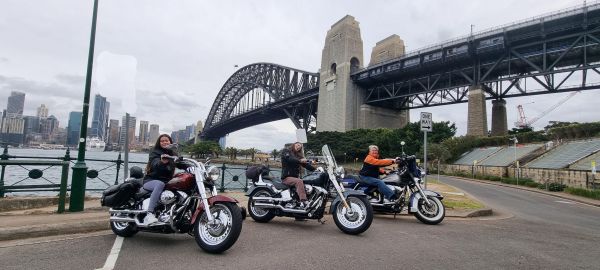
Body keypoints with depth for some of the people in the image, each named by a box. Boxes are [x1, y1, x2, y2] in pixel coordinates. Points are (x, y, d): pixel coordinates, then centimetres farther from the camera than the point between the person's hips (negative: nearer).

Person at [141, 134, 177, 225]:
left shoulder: (173, 154, 19)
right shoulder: (155, 152, 1)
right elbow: (155, 164, -21)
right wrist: (162, 162, -42)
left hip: (167, 181, 5)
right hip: (151, 180, -4)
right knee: (160, 184, -39)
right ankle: (149, 214, -46)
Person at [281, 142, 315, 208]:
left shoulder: (298, 155, 20)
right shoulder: (286, 150, 4)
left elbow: (306, 164, 8)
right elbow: (289, 159, -17)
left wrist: (315, 169, -8)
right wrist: (299, 161, -31)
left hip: (295, 177, 7)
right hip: (287, 177, -7)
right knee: (299, 181, -32)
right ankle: (303, 202, -39)